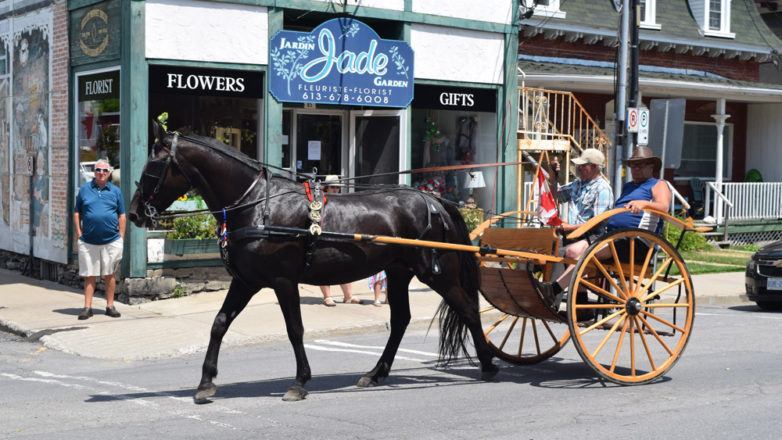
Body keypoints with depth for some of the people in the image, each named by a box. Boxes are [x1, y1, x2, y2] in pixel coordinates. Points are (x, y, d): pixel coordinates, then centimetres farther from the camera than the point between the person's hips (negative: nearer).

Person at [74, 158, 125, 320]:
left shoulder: (115, 191, 7)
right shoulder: (85, 189, 6)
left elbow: (121, 216, 9)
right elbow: (77, 213, 10)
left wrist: (121, 237, 3)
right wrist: (79, 233, 1)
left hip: (111, 241, 0)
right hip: (88, 241, 0)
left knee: (109, 275, 7)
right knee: (89, 276, 3)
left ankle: (110, 306, 16)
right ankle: (87, 307, 7)